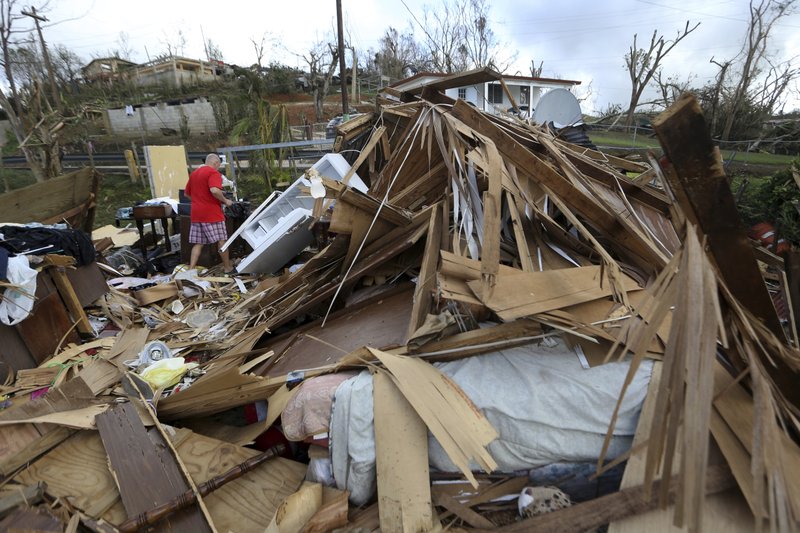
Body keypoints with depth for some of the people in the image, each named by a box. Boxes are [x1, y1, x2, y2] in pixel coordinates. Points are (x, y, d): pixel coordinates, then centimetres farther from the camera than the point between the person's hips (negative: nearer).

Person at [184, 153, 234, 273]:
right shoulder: (213, 172, -8)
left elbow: (186, 193, 24)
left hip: (196, 214, 7)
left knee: (198, 243, 8)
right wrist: (225, 201, -11)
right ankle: (228, 268, 10)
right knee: (221, 240, 3)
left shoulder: (194, 173, 18)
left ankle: (191, 270, 3)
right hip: (211, 213, -7)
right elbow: (214, 190, -25)